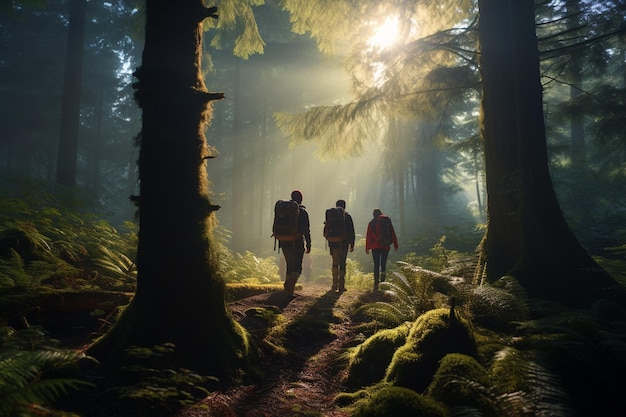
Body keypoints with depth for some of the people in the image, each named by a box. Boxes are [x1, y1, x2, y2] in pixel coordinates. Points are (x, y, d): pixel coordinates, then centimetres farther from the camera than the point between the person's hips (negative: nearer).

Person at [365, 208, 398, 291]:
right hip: (386, 246, 1)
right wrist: (395, 245, 7)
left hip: (375, 246, -1)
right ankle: (382, 283, 3)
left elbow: (368, 236, 3)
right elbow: (393, 233, 4)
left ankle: (376, 284, -8)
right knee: (383, 264, 7)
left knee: (376, 265, 1)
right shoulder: (387, 220, 6)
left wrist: (367, 248, 6)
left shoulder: (371, 223, 5)